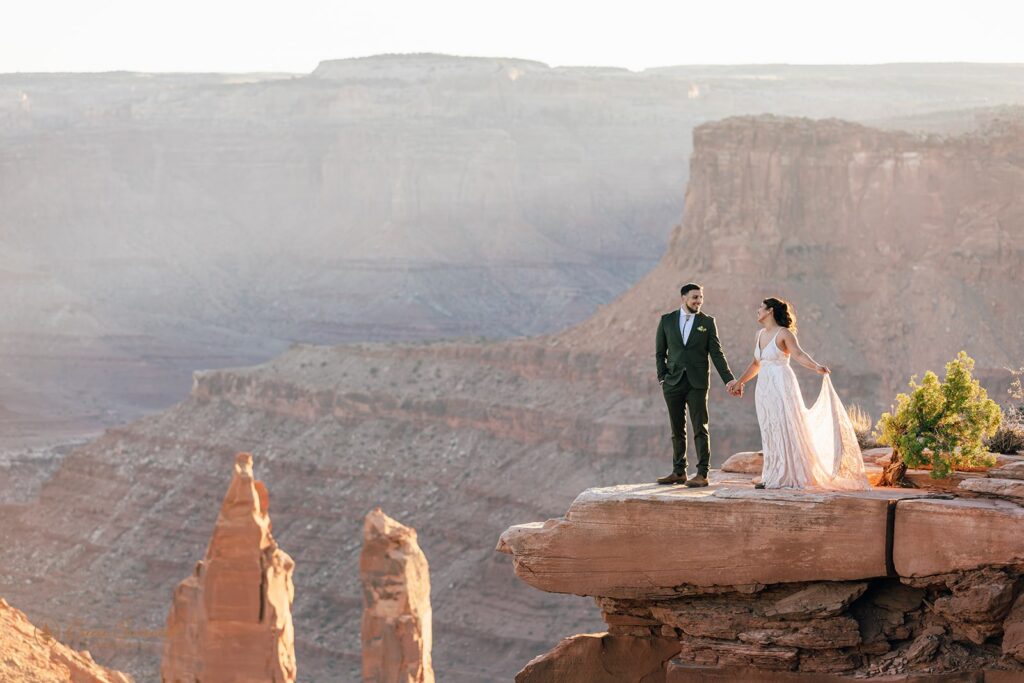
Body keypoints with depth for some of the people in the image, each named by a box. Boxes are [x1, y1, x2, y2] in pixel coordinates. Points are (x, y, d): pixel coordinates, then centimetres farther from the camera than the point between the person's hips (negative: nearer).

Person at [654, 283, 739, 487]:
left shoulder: (707, 322, 4)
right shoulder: (666, 320, 7)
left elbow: (716, 353, 3)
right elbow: (660, 352, 10)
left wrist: (729, 379, -5)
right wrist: (662, 377, 0)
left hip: (697, 383, -2)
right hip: (673, 383, 2)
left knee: (700, 429, -5)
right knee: (677, 430, 8)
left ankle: (702, 474, -5)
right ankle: (679, 472, 14)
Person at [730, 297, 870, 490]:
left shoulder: (783, 333, -8)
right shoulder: (760, 335, 14)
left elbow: (798, 354, -20)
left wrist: (816, 367, -37)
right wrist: (739, 382, 31)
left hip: (782, 387, -7)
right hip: (765, 388, 7)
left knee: (784, 431, -6)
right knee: (769, 432, 6)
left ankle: (787, 477, -4)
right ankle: (772, 477, 8)